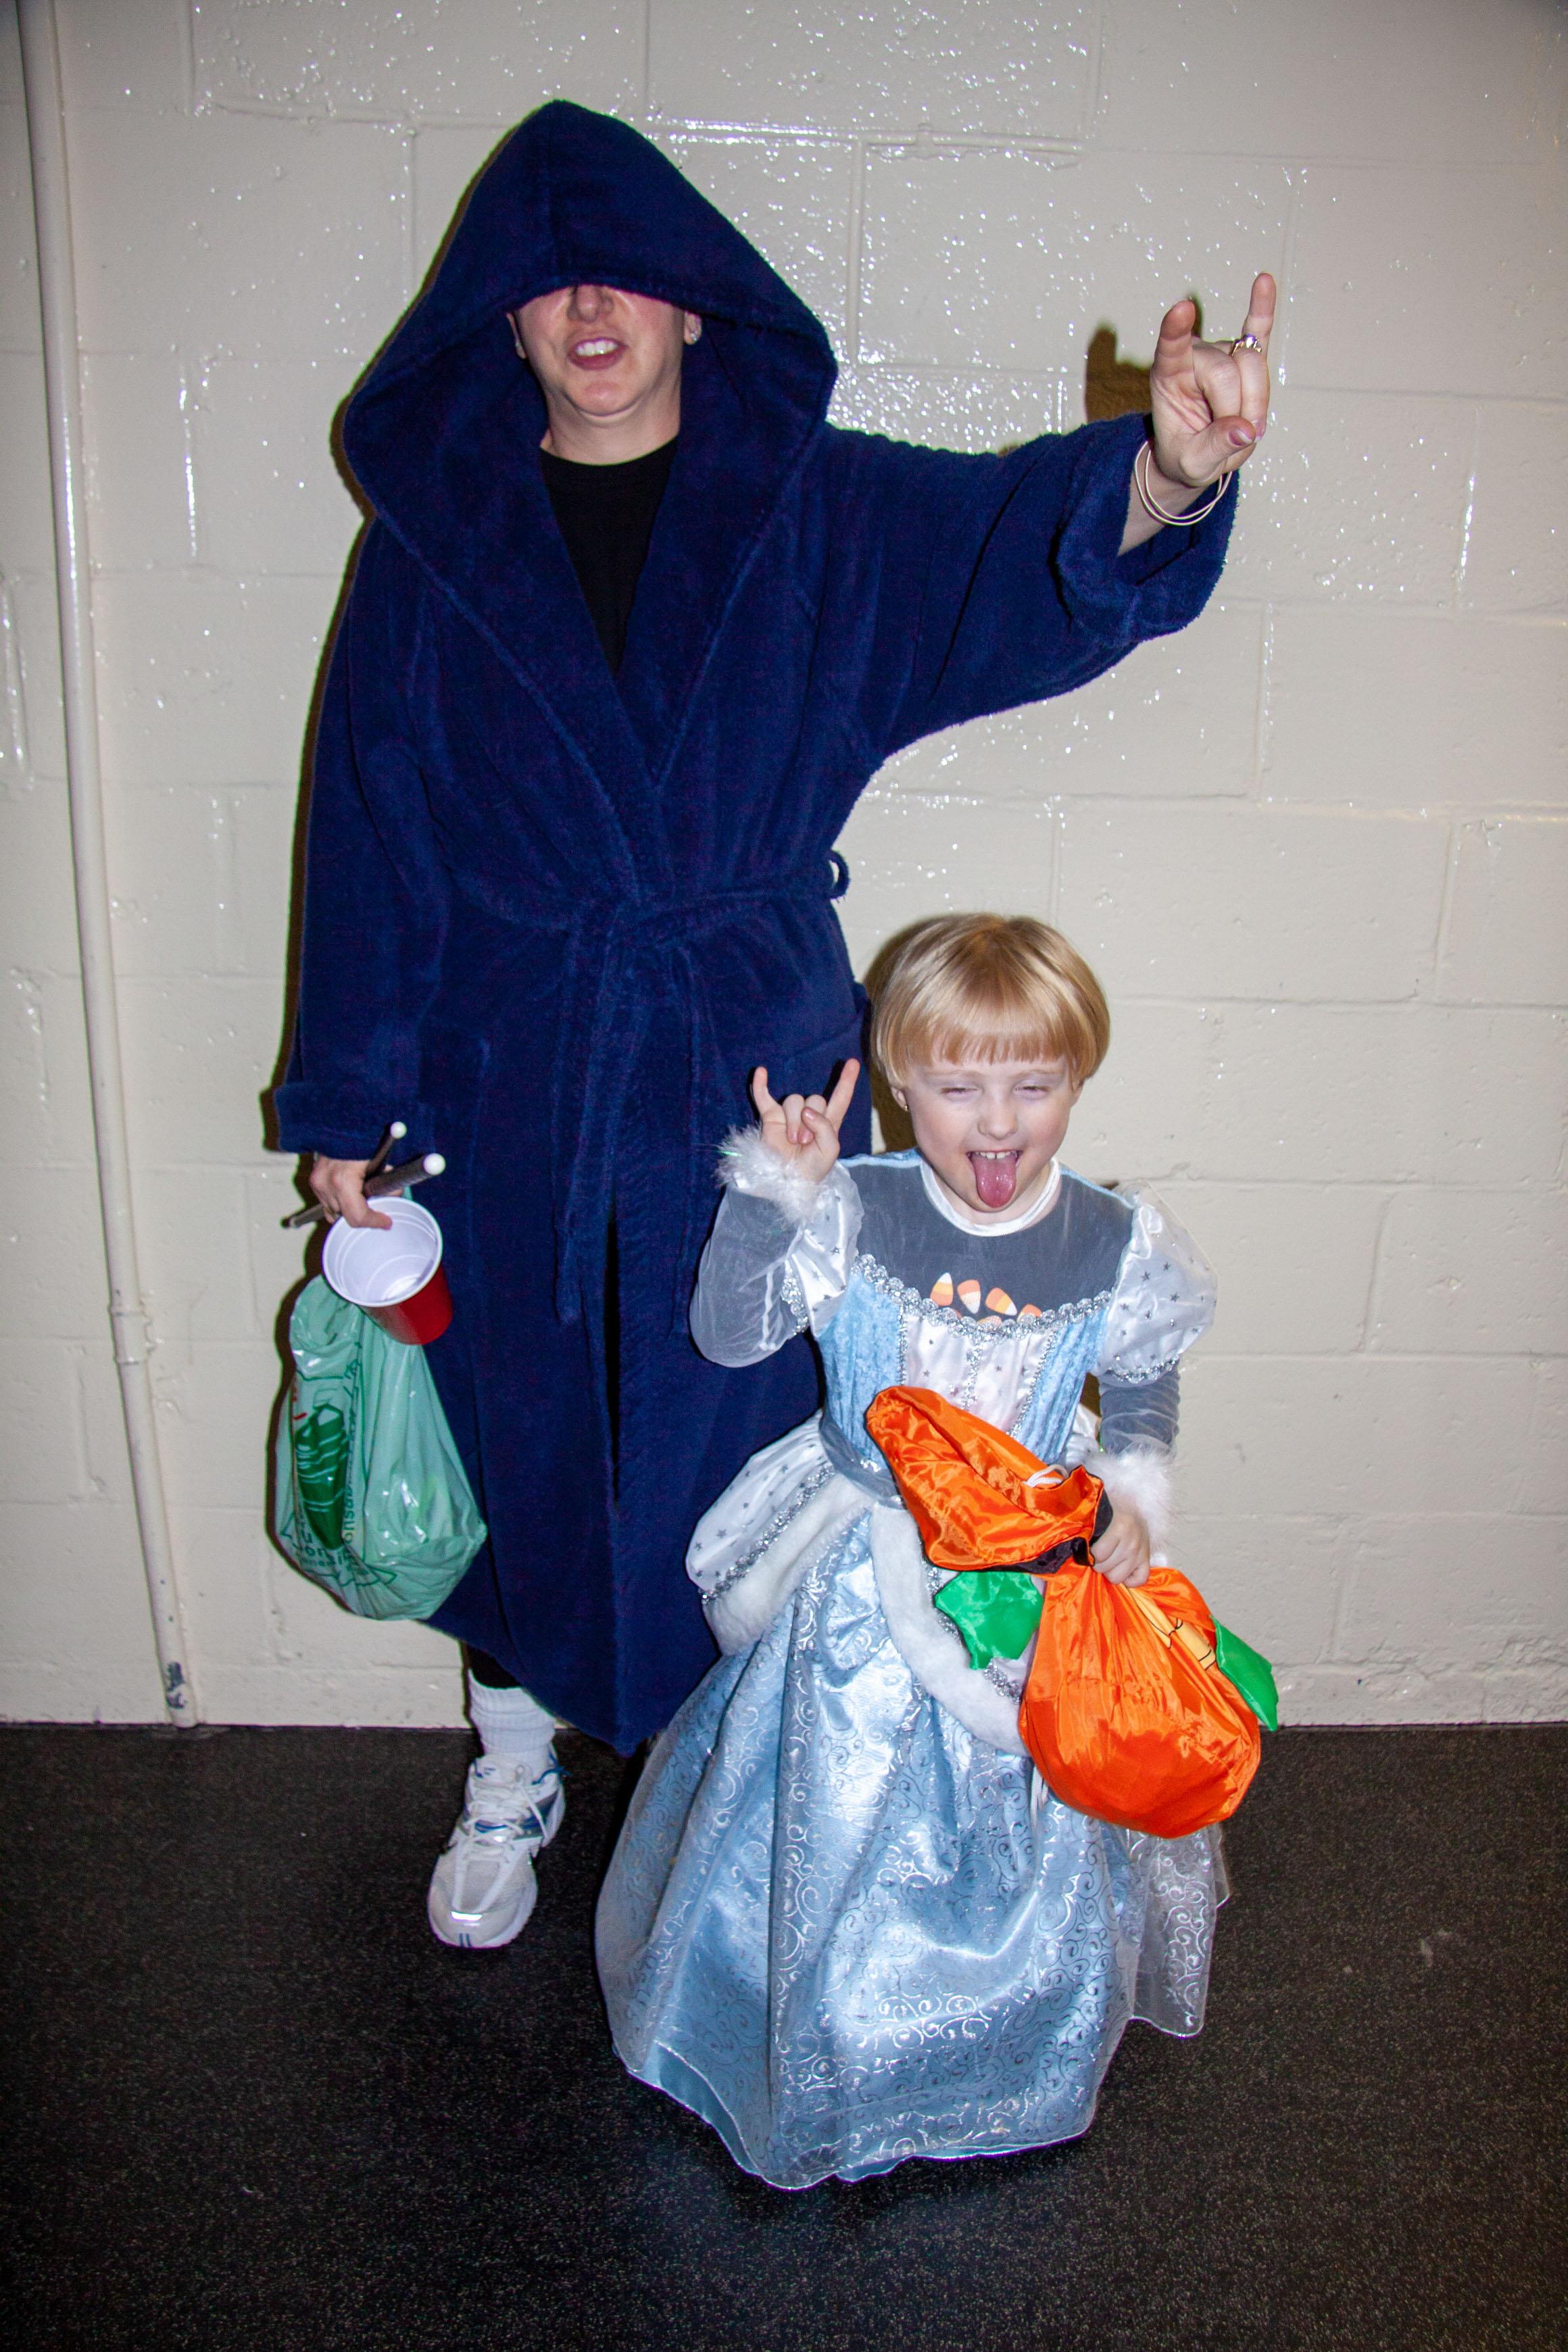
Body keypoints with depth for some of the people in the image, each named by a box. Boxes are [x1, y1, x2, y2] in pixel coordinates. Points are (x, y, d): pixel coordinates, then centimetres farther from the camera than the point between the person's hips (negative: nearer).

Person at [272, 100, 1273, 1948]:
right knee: (513, 1423, 14)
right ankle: (515, 1768, 40)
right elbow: (367, 817, 2)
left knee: (736, 1437, 10)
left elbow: (1021, 564, -19)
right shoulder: (434, 537, 2)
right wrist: (343, 1098, -1)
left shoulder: (821, 509, -1)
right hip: (506, 1085, 1)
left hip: (749, 1077, 0)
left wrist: (1158, 479, -42)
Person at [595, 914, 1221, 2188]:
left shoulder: (1117, 1247, -10)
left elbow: (1143, 1398, 4)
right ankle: (825, 2049, 45)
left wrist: (1133, 1499, -13)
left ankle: (1009, 2048, 49)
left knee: (1025, 1836, 18)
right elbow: (729, 1335, -18)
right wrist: (773, 1191, -27)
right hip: (860, 1581, -1)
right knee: (832, 1821, 15)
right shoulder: (852, 1215, -14)